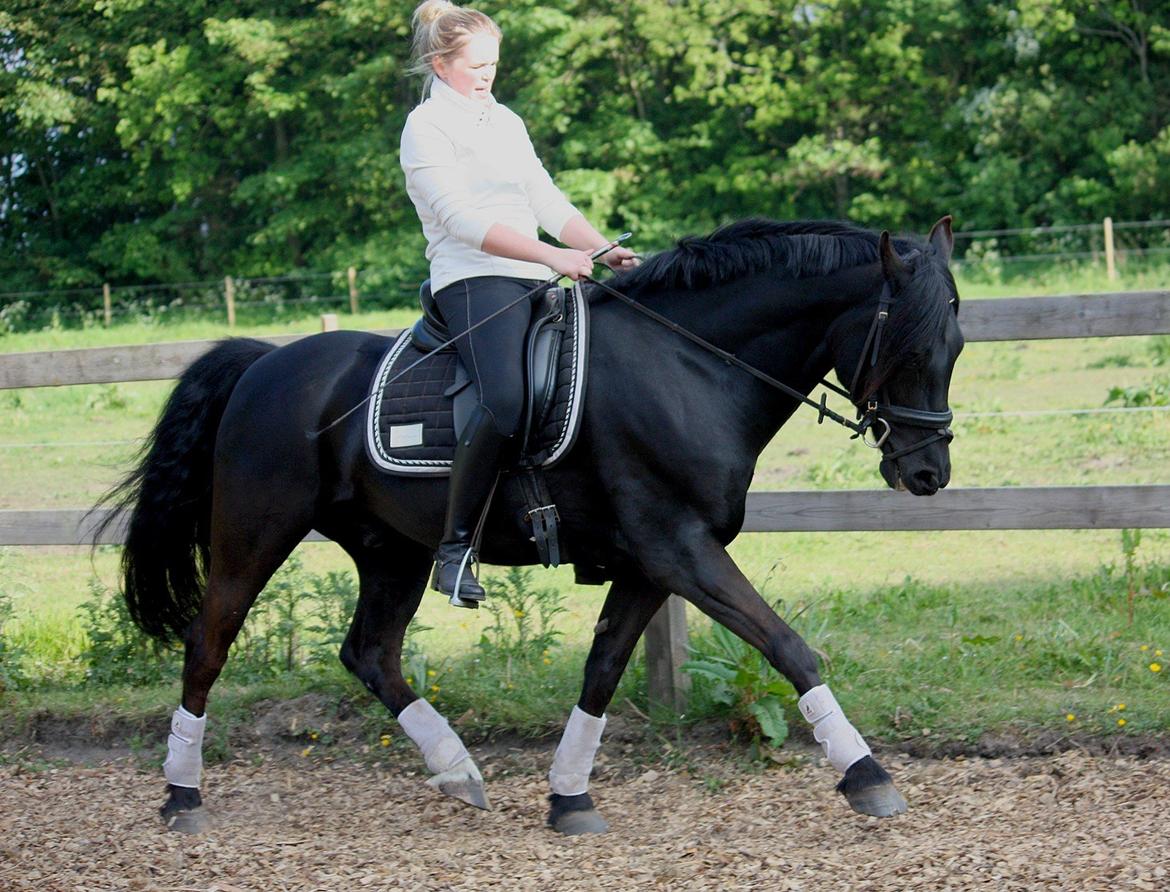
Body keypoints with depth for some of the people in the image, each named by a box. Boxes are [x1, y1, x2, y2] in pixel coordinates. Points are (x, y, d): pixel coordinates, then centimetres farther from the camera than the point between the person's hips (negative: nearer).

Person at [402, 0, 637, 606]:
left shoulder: (505, 120, 23)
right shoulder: (427, 126, -2)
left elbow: (548, 203, 18)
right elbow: (462, 218, -14)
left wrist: (605, 251, 1)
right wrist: (552, 255, -22)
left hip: (536, 282, 9)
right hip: (473, 280, -9)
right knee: (507, 400, -32)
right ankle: (455, 545, -25)